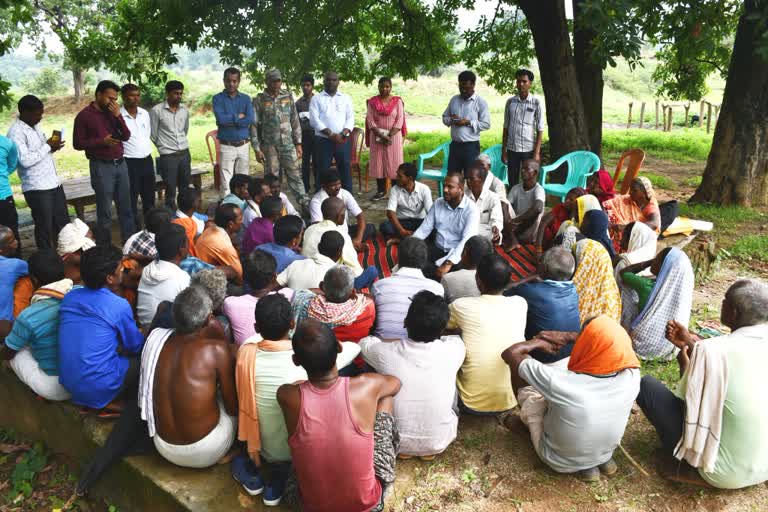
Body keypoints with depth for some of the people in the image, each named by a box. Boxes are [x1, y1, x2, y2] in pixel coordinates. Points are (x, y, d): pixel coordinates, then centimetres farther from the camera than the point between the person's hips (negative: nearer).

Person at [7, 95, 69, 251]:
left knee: (63, 223, 15)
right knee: (44, 228, 3)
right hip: (37, 188, -8)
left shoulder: (35, 125, 12)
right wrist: (47, 146, -15)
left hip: (54, 183, 8)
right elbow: (25, 160, -22)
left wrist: (52, 146, 1)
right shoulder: (16, 132, -14)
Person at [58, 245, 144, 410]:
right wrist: (144, 335, 23)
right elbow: (136, 346, 0)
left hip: (68, 383, 7)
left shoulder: (69, 297, 2)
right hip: (100, 388, -7)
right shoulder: (119, 306, -16)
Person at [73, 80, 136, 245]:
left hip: (120, 163, 5)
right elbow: (77, 143, -5)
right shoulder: (84, 115, -5)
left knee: (126, 207, 10)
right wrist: (102, 141, -18)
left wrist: (118, 116, -9)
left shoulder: (113, 112, 9)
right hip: (101, 166, -5)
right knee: (105, 210, 2)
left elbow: (126, 136, 3)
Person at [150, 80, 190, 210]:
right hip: (168, 156, -4)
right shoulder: (156, 110, -10)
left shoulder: (185, 109, 4)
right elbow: (153, 134, -2)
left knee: (186, 188, 11)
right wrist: (164, 147, 7)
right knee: (171, 191, 1)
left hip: (185, 153, 5)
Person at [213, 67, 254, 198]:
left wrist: (230, 120, -12)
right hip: (226, 146, -3)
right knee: (226, 184, -4)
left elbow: (250, 120, -9)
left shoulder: (246, 98, 7)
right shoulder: (218, 98, 0)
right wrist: (239, 116, -7)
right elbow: (221, 119, -16)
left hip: (243, 146, 3)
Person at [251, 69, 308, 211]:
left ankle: (305, 204, 1)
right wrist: (257, 149, -6)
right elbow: (254, 125, -1)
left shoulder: (288, 96, 6)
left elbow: (295, 121, 9)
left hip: (288, 144, 2)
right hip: (269, 146, -1)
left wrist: (298, 143, 5)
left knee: (294, 175, 0)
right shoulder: (259, 100, -2)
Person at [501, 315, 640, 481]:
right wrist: (566, 337, -2)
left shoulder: (559, 382, -38)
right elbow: (614, 343, -3)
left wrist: (539, 341, -5)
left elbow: (510, 353, -22)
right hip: (604, 454, 3)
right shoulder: (632, 376, -26)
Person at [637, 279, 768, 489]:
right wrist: (690, 343, 11)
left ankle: (695, 467, 10)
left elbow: (684, 395, -10)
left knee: (647, 385, -1)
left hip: (724, 473, -6)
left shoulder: (713, 351, -27)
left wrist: (683, 355, 6)